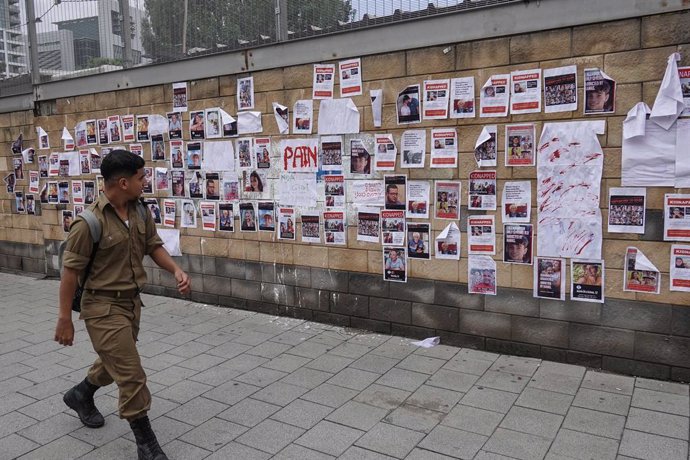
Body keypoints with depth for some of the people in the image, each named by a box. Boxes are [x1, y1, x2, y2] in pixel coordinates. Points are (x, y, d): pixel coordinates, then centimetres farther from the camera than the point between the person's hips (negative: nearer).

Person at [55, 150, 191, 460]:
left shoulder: (139, 212, -1)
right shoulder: (90, 222, -22)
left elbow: (153, 246, 9)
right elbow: (71, 271, -16)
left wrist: (176, 270, -10)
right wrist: (65, 318, -11)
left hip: (132, 301, 8)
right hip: (104, 307, -8)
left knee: (114, 363, 27)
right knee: (131, 375, -4)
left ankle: (80, 395, 56)